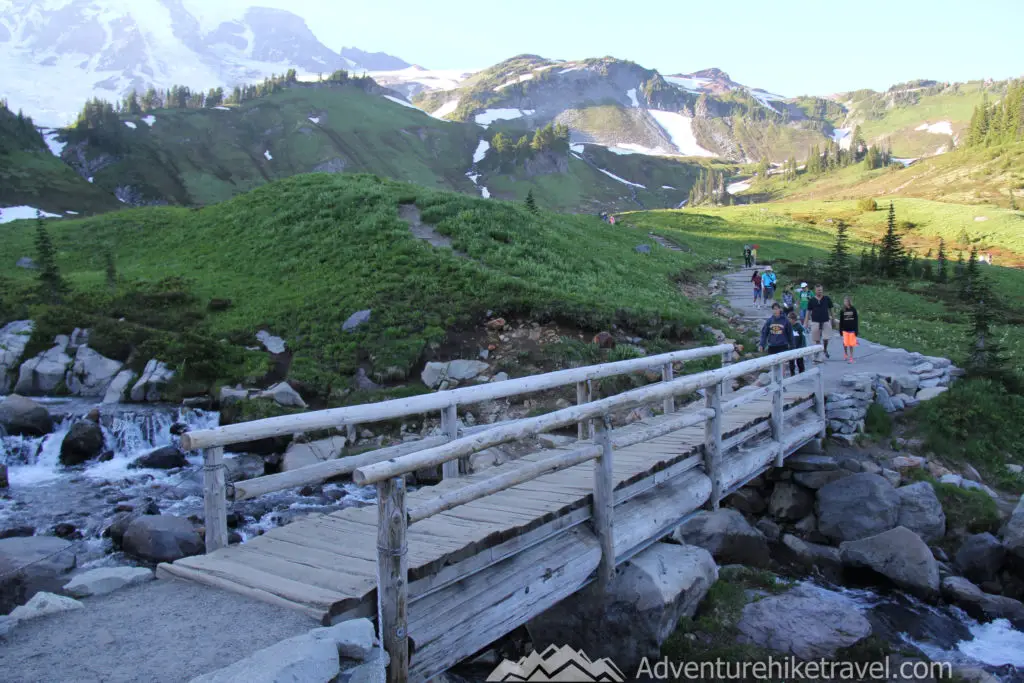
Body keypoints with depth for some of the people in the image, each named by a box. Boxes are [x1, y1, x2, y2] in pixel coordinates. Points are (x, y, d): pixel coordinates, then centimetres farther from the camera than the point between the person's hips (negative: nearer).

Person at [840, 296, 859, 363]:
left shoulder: (853, 310, -2)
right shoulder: (842, 311, 1)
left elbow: (856, 321, 0)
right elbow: (841, 321, 6)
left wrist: (856, 330, -3)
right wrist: (840, 330, 4)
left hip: (852, 330, -1)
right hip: (845, 330, 1)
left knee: (851, 344, 0)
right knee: (845, 344, 0)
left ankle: (851, 358, 9)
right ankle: (845, 354, 27)